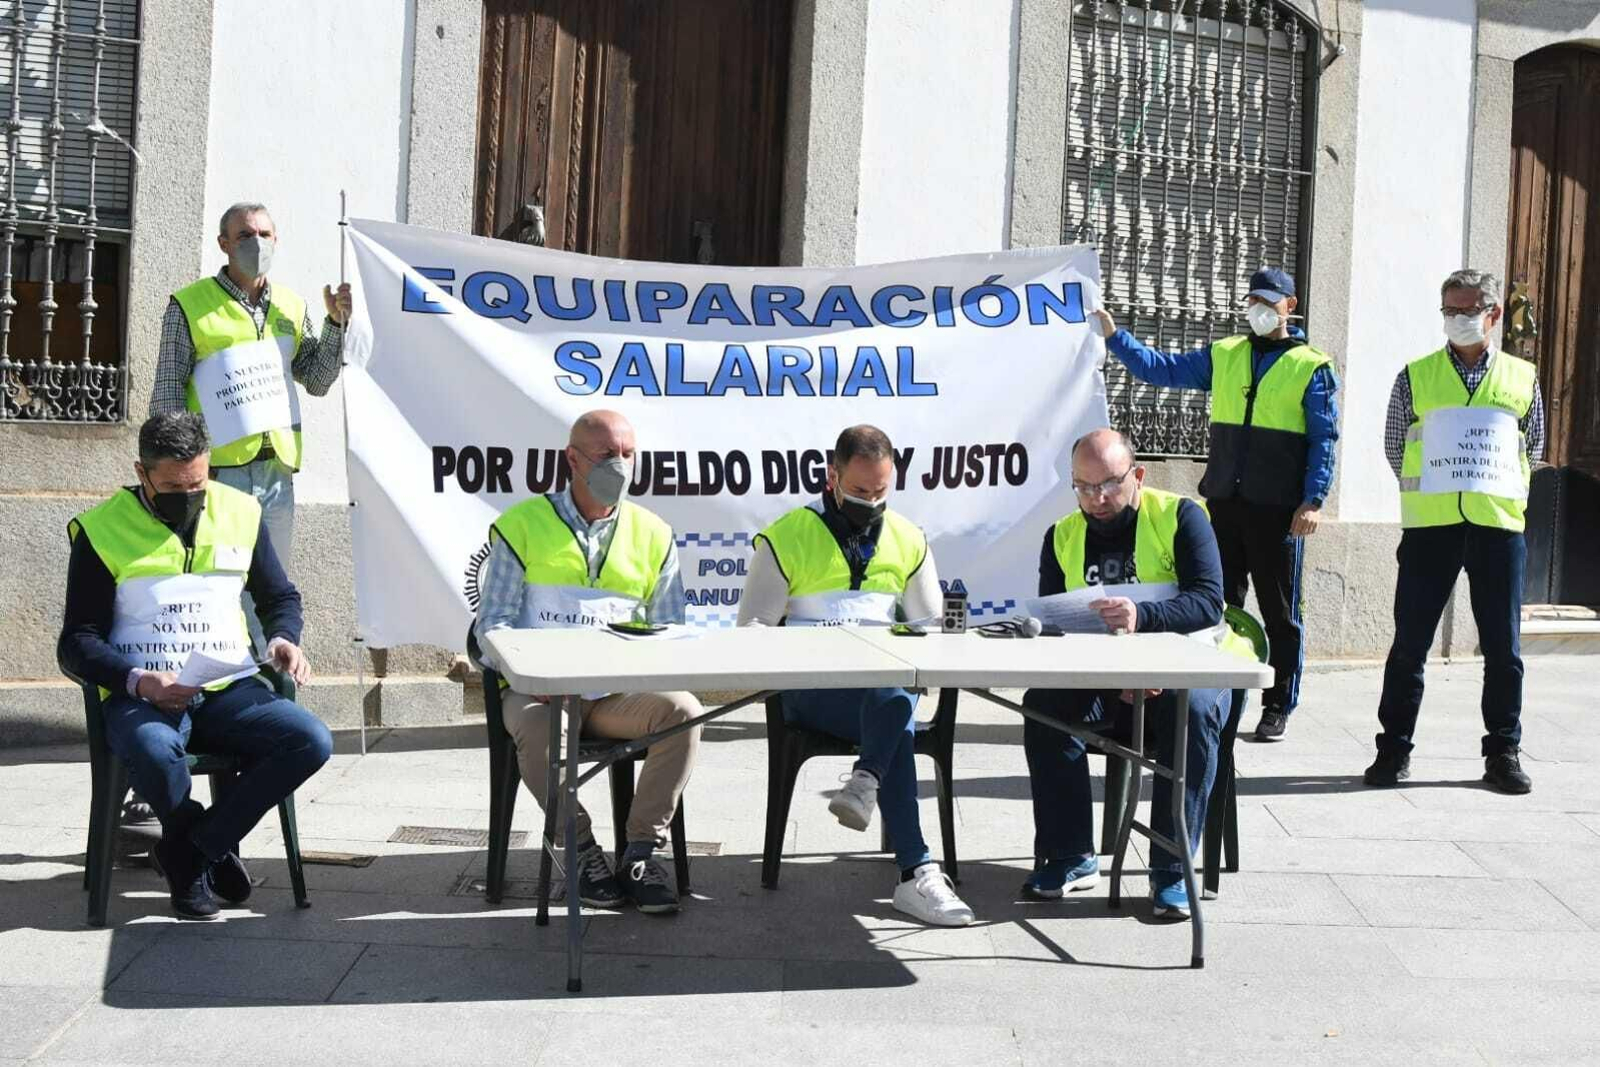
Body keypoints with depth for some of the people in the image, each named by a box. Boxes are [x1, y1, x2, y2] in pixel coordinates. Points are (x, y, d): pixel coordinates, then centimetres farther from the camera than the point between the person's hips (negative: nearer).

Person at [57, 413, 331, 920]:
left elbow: (280, 597, 22)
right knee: (155, 750, -38)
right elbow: (77, 644, -2)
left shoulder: (239, 513, 9)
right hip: (141, 695, -3)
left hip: (228, 691, 4)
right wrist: (139, 682, -21)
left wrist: (282, 640, -2)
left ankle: (190, 848, -8)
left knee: (311, 741, -24)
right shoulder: (102, 531, -2)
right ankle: (212, 848, -6)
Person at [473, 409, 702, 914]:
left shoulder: (652, 536, 14)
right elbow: (493, 622, 2)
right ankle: (581, 851, -16)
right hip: (539, 689, -2)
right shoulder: (522, 526, 6)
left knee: (683, 710, -27)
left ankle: (641, 850, -17)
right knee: (538, 728, -36)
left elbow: (668, 631, 12)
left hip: (618, 690, 2)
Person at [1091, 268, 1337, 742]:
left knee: (1280, 612, 4)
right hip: (1223, 503, 4)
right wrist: (1114, 336, 2)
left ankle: (1278, 707, 13)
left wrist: (1313, 501, -11)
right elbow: (1161, 369, 12)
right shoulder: (1222, 356, 11)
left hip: (1279, 509, -4)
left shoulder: (1312, 368, 0)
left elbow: (1323, 440, -3)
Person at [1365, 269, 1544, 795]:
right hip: (1429, 524, -1)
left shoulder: (1522, 378, 9)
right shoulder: (1416, 376, 7)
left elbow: (1533, 450, 16)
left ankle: (1503, 753, 14)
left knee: (1503, 647, 4)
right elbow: (1395, 447, 12)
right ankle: (1394, 748, 10)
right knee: (1410, 642, 1)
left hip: (1498, 523, 1)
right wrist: (1428, 486, 7)